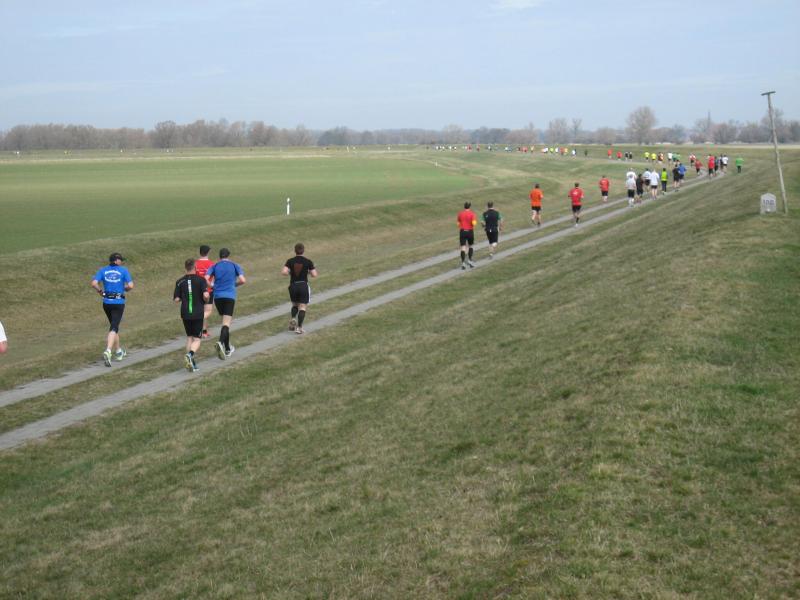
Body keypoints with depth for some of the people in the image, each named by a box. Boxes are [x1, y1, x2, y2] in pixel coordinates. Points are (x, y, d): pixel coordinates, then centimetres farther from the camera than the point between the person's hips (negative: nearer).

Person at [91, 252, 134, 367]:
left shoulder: (103, 270, 3)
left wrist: (100, 291, 7)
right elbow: (130, 285, -12)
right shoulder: (123, 270, -4)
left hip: (107, 303, 4)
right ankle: (108, 351, -26)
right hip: (119, 303, -4)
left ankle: (118, 352, 32)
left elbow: (94, 283, -10)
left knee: (114, 325, 21)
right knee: (114, 328, -5)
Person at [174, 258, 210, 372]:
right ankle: (190, 354, -27)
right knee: (197, 339, 2)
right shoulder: (201, 280, -6)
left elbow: (176, 300, -2)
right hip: (198, 314, -3)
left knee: (189, 337, 17)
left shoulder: (180, 282, 2)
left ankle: (191, 362, 11)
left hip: (185, 314, 3)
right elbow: (205, 295, -18)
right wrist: (206, 302, 4)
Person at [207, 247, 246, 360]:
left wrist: (212, 286, 15)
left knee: (225, 321, 18)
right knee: (226, 323, -8)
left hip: (217, 296, 3)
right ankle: (221, 342, -35)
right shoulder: (234, 266, 6)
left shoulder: (214, 266, 10)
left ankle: (227, 348, 24)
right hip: (230, 296, -3)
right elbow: (243, 280, -5)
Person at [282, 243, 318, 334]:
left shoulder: (290, 261, -4)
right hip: (304, 286, -2)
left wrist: (290, 273, 6)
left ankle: (293, 319, -2)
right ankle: (299, 327, -5)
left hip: (293, 286, 2)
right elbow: (314, 275, -7)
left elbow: (283, 272, -14)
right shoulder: (308, 262, -6)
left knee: (295, 305, 23)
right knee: (302, 307, 4)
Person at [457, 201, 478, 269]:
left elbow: (458, 223, 5)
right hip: (470, 232, -1)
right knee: (470, 246, 21)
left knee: (463, 248, -3)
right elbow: (474, 223, -18)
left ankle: (463, 263, -14)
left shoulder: (460, 214, 2)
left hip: (462, 231, 1)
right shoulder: (472, 214, -6)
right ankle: (469, 259, 10)